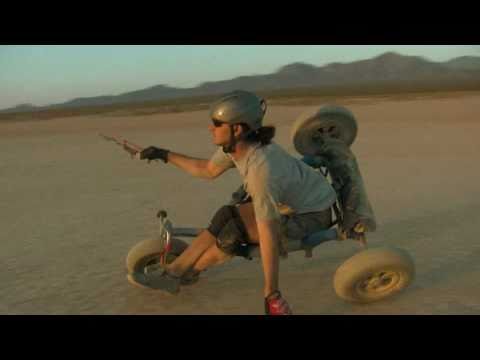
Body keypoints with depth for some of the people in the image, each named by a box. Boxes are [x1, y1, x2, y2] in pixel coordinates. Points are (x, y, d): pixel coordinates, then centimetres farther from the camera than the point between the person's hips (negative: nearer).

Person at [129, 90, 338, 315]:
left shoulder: (261, 169, -38)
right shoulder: (235, 145, -13)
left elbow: (268, 237, -37)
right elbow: (208, 170, 8)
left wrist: (271, 295, -33)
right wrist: (165, 155, 10)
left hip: (314, 212, -8)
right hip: (290, 198, 8)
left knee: (233, 233, -14)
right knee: (225, 217, -5)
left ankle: (181, 272, 9)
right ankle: (172, 273, 6)